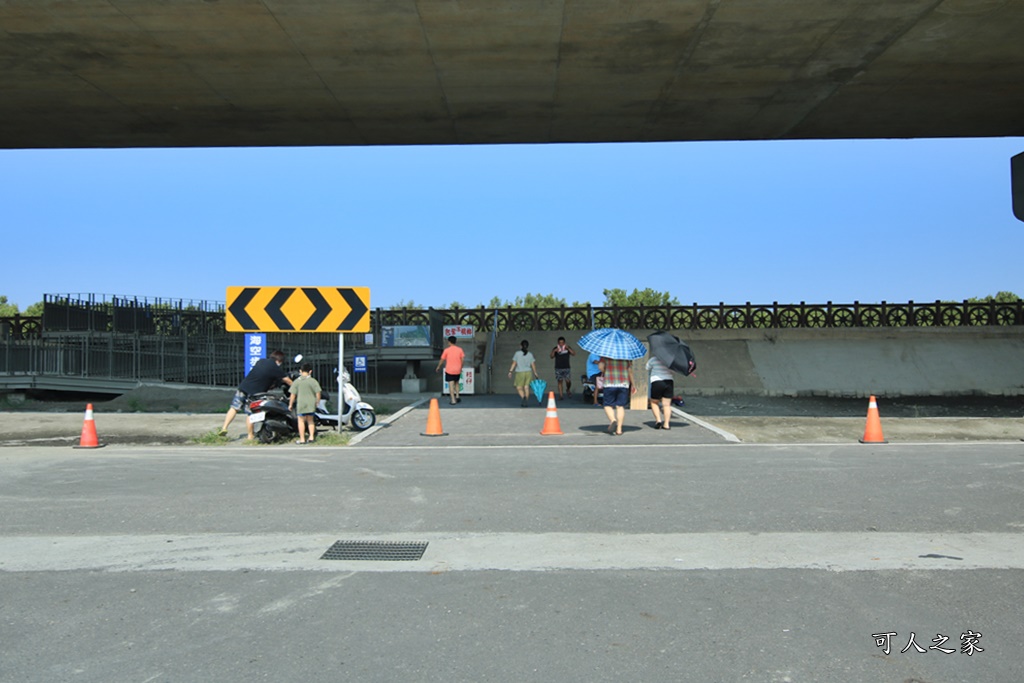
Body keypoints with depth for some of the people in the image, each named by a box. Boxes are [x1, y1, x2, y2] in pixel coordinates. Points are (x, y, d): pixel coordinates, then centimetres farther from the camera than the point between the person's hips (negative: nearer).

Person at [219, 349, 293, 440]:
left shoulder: (261, 361, 14)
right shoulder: (276, 368, -3)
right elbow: (287, 380, 5)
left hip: (243, 387, 5)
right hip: (254, 393, -5)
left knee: (234, 408, 11)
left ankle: (224, 428, 2)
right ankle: (250, 436, 13)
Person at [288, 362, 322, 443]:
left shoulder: (296, 382, -4)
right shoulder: (313, 381, -2)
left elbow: (293, 394, -5)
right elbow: (318, 392, -3)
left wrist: (290, 404, 5)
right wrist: (317, 401, 13)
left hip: (301, 404, -2)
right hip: (311, 404, 2)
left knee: (301, 420, 4)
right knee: (310, 420, 16)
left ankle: (302, 439, 5)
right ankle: (311, 437, 14)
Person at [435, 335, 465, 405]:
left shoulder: (446, 350, -6)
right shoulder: (460, 350, 1)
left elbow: (442, 360, 1)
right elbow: (462, 360, 0)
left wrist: (438, 367, 15)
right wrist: (461, 368, 13)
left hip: (449, 370, -3)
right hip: (457, 370, 3)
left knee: (451, 384, -3)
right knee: (456, 383, 23)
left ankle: (453, 400, -9)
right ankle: (457, 396, 13)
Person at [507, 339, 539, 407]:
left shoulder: (517, 353, -5)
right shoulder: (530, 354, 3)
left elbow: (514, 363, -6)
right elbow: (533, 365, 5)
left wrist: (510, 371, -1)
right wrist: (535, 373, 16)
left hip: (520, 373, -3)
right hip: (528, 372, 3)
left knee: (519, 388, 3)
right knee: (526, 387, 7)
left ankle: (524, 397, -23)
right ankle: (525, 402, 7)